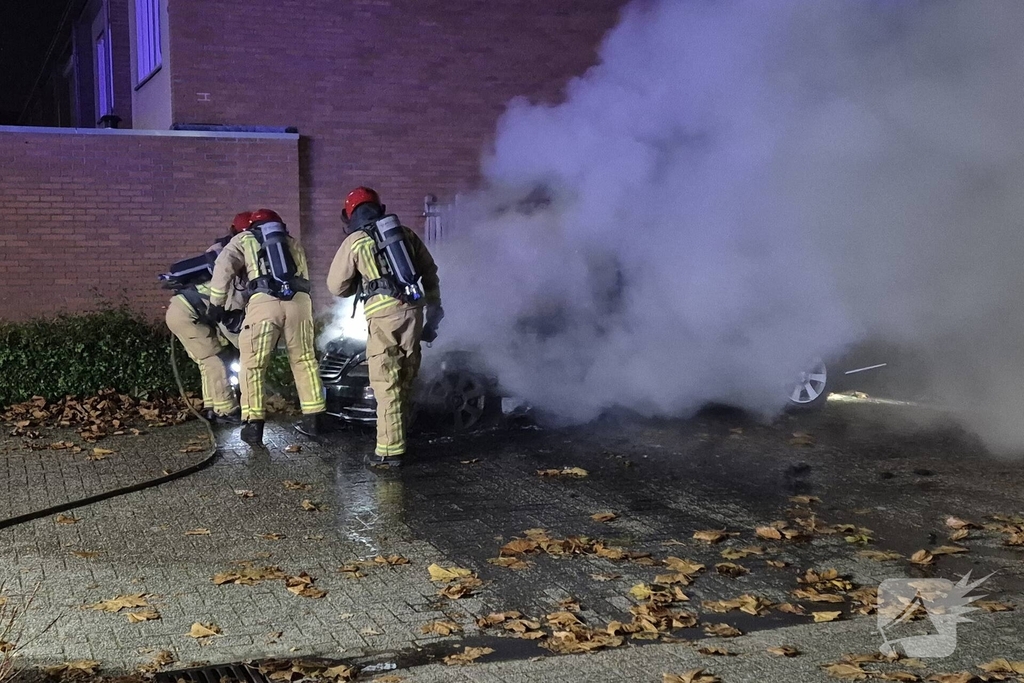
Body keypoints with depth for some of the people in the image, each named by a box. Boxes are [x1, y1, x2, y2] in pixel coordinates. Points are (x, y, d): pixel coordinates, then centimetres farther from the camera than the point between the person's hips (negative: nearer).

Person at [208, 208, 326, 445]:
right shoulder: (293, 242, 32)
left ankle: (253, 425, 0)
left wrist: (216, 303, 13)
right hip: (298, 301, 3)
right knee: (305, 360, 16)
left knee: (252, 364, 4)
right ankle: (313, 419, 19)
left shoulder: (244, 239, 22)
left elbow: (223, 267, 8)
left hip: (264, 301, -3)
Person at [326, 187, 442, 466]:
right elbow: (430, 271, 16)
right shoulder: (405, 233, 16)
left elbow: (336, 286, 8)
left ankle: (390, 449, -5)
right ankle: (401, 431, 26)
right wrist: (434, 308, 21)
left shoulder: (354, 242, 4)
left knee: (386, 382, -4)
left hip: (384, 314, -5)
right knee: (406, 377, 16)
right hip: (413, 309, 5)